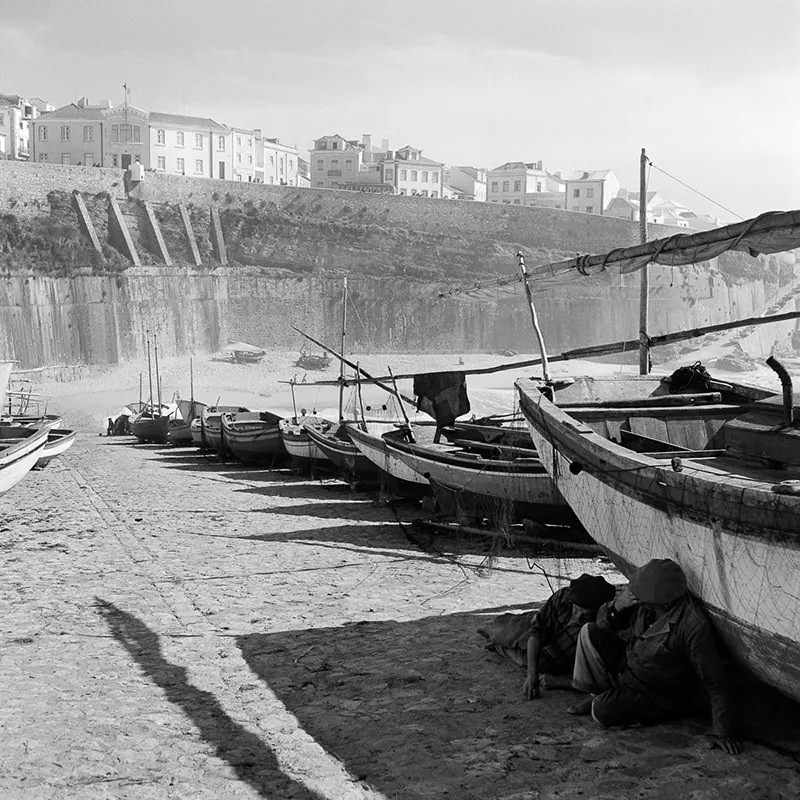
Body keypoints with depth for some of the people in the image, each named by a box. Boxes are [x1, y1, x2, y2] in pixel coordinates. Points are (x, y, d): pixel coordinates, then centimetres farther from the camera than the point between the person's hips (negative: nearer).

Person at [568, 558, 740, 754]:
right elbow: (603, 625, -2)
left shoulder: (694, 626, -35)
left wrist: (721, 732, -30)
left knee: (602, 711, -25)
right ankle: (600, 694, 9)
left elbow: (714, 681, -30)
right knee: (589, 632, -4)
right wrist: (616, 606, -26)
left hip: (661, 697, -7)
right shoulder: (644, 602, -15)